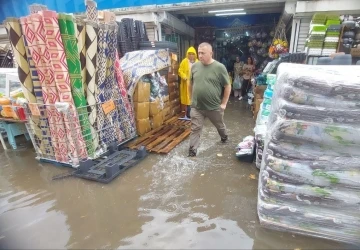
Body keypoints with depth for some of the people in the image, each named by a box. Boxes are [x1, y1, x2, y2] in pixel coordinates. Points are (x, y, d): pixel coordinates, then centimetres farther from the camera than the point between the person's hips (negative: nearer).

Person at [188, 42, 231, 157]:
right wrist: (193, 98, 11)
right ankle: (192, 151, 14)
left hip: (214, 107, -1)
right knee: (195, 129, 3)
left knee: (220, 126, 22)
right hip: (196, 106, 2)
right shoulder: (195, 66, 0)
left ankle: (224, 137, 52)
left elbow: (227, 86, -6)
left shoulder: (220, 67, -12)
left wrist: (224, 103, -7)